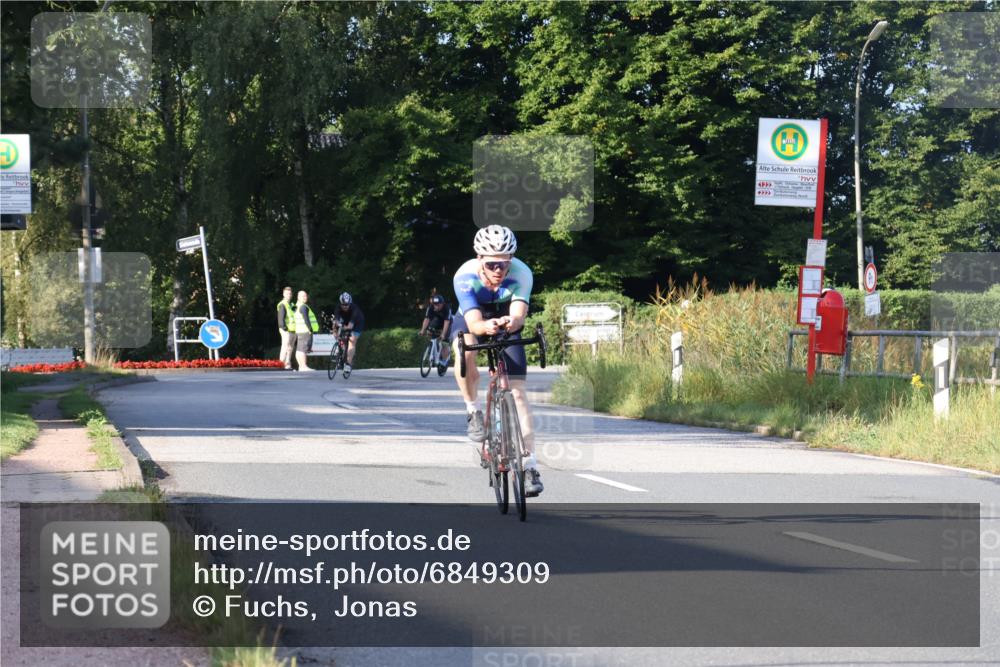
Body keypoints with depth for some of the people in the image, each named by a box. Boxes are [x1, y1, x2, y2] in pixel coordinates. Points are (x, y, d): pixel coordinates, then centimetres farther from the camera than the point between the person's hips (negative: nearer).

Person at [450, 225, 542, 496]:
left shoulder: (521, 273, -31)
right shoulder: (465, 276, -34)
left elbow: (519, 314, -42)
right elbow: (474, 323, -43)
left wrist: (512, 322, -66)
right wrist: (486, 326, -66)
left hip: (506, 325, 1)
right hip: (472, 320, -1)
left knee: (517, 392, -11)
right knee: (465, 351, -37)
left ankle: (530, 466, -8)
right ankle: (473, 412, -13)